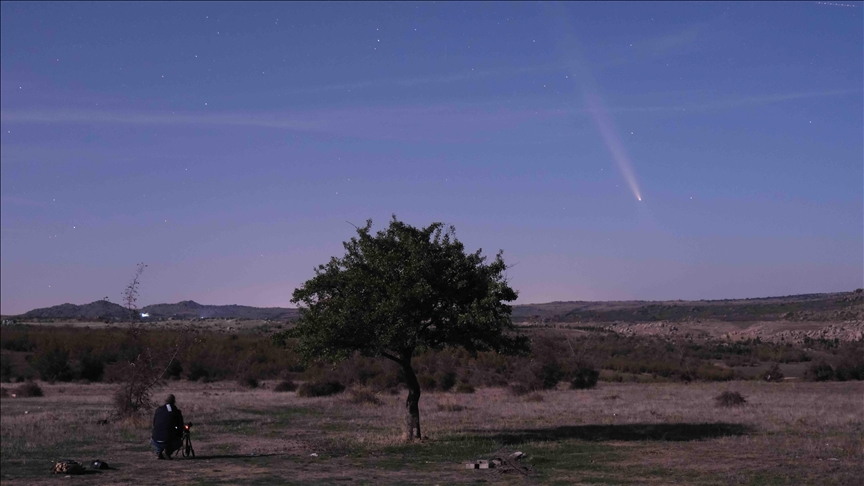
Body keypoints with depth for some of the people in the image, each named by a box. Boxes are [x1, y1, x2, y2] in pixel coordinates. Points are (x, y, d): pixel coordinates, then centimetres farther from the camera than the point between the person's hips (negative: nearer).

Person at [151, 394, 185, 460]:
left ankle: (158, 453, 12)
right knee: (179, 442, 30)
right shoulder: (177, 412, 3)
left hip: (156, 441, 3)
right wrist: (180, 437, 29)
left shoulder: (158, 410, 10)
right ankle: (168, 451, 1)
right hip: (168, 441, -3)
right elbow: (180, 427, 8)